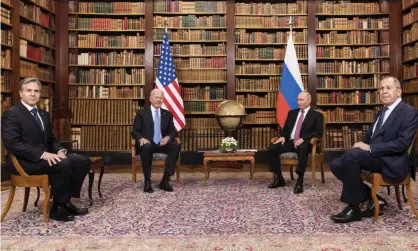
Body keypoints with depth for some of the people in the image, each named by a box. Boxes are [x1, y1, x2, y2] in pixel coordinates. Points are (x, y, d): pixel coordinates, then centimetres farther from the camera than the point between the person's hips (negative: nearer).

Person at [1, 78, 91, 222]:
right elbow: (12, 143, -19)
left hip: (45, 156, 8)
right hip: (24, 161, -8)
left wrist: (60, 151, -4)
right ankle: (57, 208, -14)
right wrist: (42, 154, -26)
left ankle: (65, 200, 0)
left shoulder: (44, 114, 18)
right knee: (63, 164, -32)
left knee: (84, 161, -7)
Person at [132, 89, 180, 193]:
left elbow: (173, 131, 10)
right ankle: (147, 181, -23)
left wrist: (167, 137, -14)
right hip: (147, 143, -3)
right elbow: (134, 131, 1)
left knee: (176, 146, -28)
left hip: (162, 143, 3)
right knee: (146, 147, -39)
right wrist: (141, 138, -23)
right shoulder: (141, 113, 5)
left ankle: (165, 180, -22)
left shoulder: (167, 114, 14)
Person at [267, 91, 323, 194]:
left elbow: (318, 132, -7)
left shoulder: (316, 115, 5)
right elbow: (285, 128, 22)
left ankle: (299, 181, -34)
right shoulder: (292, 113, 21)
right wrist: (283, 136, -2)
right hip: (290, 141, 5)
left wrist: (303, 139, -21)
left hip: (304, 143, -5)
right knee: (272, 148, -19)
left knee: (303, 149, -41)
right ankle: (279, 178, -8)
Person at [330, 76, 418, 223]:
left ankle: (353, 208, -19)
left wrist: (370, 148, -22)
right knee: (336, 165, -7)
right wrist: (362, 145, 0)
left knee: (351, 154, -31)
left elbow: (402, 144, -19)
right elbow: (371, 136, 23)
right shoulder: (383, 111, 20)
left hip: (392, 163, -9)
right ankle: (373, 198, 1)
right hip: (375, 156, 9)